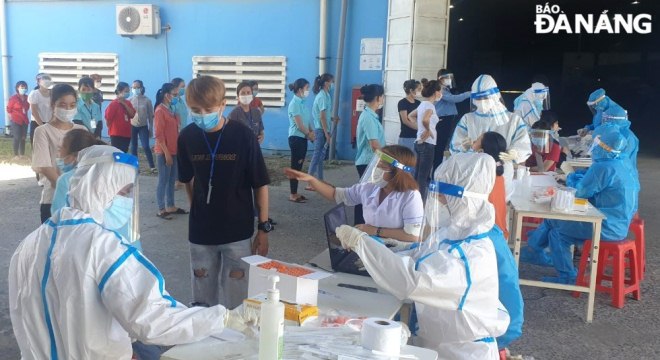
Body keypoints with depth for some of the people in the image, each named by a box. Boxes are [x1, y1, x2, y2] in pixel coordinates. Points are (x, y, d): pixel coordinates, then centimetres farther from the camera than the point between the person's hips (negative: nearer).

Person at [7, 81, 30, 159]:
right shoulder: (13, 98, -10)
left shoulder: (27, 98, 1)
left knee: (23, 138, 9)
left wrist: (25, 117, 6)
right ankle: (16, 155, 4)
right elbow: (8, 109, -4)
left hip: (24, 121, 4)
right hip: (16, 121, -4)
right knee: (17, 138, -4)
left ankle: (22, 154, 18)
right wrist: (12, 119, -4)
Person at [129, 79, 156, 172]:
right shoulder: (129, 100, -2)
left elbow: (150, 115, 2)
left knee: (146, 147, -11)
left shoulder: (147, 100, -3)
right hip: (132, 126, 2)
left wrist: (151, 129, 1)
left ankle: (152, 167, -5)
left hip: (143, 126, -2)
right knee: (133, 147, 8)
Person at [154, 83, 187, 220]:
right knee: (163, 180, -2)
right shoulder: (160, 110, -13)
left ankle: (170, 206, 22)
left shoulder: (171, 109, 12)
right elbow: (159, 135, -16)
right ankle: (161, 210, 6)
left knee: (172, 180, 13)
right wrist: (166, 153, -18)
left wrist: (176, 150, 13)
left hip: (173, 150, 8)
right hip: (164, 152, -8)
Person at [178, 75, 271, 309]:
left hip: (237, 231, -2)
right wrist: (199, 212, 10)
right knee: (203, 299, 15)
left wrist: (263, 228, -7)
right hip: (200, 232, 3)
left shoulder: (243, 136, -13)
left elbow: (260, 184, -7)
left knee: (235, 299, 7)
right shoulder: (187, 137, -5)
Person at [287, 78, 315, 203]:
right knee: (295, 166, -4)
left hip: (302, 138, 9)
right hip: (296, 138, -9)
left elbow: (307, 121, 14)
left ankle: (295, 193, 19)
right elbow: (299, 125, -16)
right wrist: (309, 135, -4)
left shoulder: (302, 103, 11)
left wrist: (311, 133, -2)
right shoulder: (295, 103, -14)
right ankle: (293, 195, 3)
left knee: (299, 166, 12)